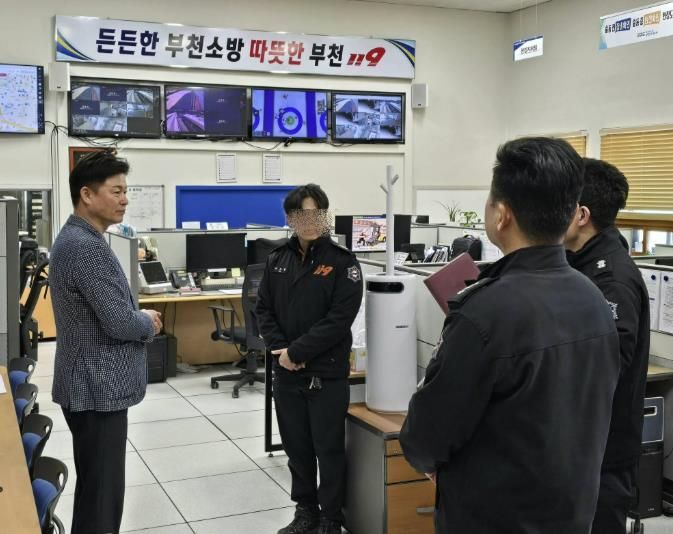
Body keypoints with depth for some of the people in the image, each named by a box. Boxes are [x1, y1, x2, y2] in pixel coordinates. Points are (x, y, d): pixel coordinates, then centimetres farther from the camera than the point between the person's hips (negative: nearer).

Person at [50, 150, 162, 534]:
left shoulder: (77, 238, 12)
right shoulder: (86, 247, -21)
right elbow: (120, 323, -24)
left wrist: (139, 317, 3)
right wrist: (150, 324, -4)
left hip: (93, 385, 10)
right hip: (100, 388, -10)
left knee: (95, 489, 20)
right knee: (102, 495, -1)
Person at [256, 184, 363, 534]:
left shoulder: (342, 262, -8)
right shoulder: (277, 260, 6)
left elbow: (339, 320, -15)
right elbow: (263, 309, 8)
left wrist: (297, 352, -15)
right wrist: (279, 349, -8)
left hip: (327, 374, -4)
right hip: (286, 373, 5)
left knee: (329, 450, 5)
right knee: (296, 447, 15)